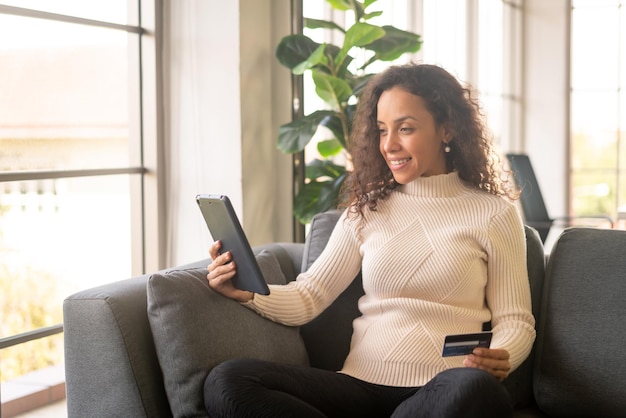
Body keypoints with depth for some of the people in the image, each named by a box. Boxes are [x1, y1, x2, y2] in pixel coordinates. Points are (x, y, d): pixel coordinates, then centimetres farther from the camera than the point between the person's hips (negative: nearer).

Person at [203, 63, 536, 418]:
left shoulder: (494, 214, 8)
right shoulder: (367, 211, 16)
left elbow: (515, 320, 6)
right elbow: (308, 298, 11)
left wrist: (501, 359, -16)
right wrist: (247, 293, -9)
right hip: (363, 385, 3)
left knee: (474, 389, -41)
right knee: (227, 381, -22)